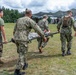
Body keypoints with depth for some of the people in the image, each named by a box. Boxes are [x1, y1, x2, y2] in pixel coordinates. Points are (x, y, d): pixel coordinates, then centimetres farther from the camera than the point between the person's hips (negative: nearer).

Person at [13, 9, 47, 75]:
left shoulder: (19, 19, 15)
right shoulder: (30, 21, -5)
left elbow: (15, 30, 25)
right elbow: (38, 29, -6)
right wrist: (43, 37, 6)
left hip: (16, 38, 7)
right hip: (23, 39, -7)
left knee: (21, 52, 24)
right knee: (22, 55, -2)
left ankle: (24, 64, 41)